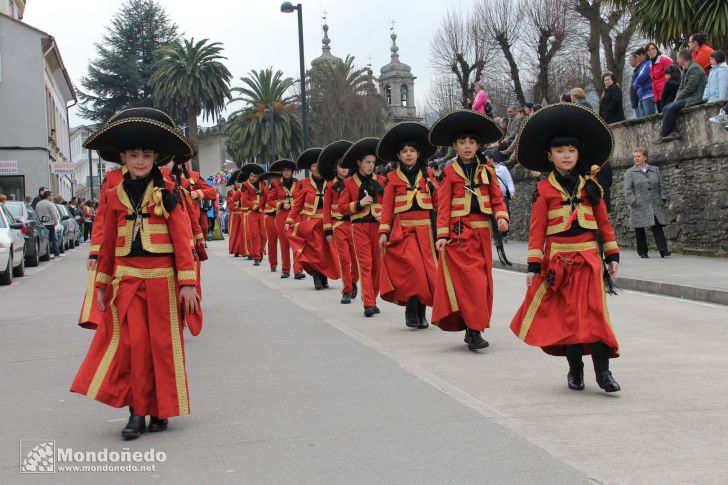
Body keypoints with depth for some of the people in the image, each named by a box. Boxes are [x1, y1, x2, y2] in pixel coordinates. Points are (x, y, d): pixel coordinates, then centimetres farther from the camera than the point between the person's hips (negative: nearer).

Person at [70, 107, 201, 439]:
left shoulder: (167, 192, 0)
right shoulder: (115, 196, 8)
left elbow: (182, 238, -5)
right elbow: (108, 243, 13)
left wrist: (187, 283, -11)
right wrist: (102, 284, 14)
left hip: (162, 279, -2)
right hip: (126, 279, 2)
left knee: (163, 344, 5)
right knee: (133, 343, -5)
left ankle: (160, 411, 18)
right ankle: (137, 412, 5)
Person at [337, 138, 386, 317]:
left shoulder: (381, 181, 9)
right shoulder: (349, 183, 4)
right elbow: (342, 207, 1)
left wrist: (384, 213, -9)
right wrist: (359, 204, -13)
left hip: (378, 226, 2)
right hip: (360, 227, -2)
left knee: (378, 263, 5)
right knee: (365, 264, -6)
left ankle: (372, 299, 19)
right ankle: (368, 304, -9)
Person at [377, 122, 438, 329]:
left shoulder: (427, 175, 11)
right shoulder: (393, 178, 8)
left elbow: (438, 203, 8)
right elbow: (387, 207, 5)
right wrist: (383, 232, -2)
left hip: (425, 230, 2)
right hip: (403, 230, -2)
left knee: (426, 271, 1)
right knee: (412, 265, -21)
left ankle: (422, 313, 15)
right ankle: (411, 311, -9)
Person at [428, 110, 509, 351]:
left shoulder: (486, 170, 10)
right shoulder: (449, 172, 1)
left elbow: (497, 198, 9)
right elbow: (443, 205, -2)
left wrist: (502, 217, -10)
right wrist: (442, 235, -9)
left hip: (482, 232, 4)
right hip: (459, 232, -4)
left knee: (482, 281, 7)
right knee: (470, 279, -11)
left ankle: (472, 327, 18)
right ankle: (474, 329, -7)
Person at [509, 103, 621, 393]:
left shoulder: (590, 186, 7)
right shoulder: (544, 190, 1)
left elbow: (603, 222, 11)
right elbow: (537, 230, -1)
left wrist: (612, 255, 7)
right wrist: (534, 265, -6)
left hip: (589, 258, 1)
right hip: (558, 260, -1)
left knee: (593, 312, -6)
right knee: (568, 315, 4)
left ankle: (602, 371, -3)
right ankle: (575, 370, 17)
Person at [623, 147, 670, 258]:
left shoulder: (655, 170, 15)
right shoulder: (629, 173, 5)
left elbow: (661, 186, 16)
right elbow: (628, 190, -1)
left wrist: (663, 199, 6)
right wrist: (632, 202, -11)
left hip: (655, 205, 2)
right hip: (639, 207, -2)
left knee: (658, 227, -5)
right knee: (639, 229, 2)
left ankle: (663, 249, -7)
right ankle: (642, 252, 11)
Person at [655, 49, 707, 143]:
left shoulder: (695, 68, -12)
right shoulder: (685, 69, 19)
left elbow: (690, 89, -18)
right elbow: (681, 87, 18)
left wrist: (677, 98, -12)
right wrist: (677, 98, 0)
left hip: (694, 98, -10)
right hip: (686, 98, 10)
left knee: (671, 108, -22)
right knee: (666, 108, -6)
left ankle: (662, 135, -16)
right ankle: (674, 132, -16)